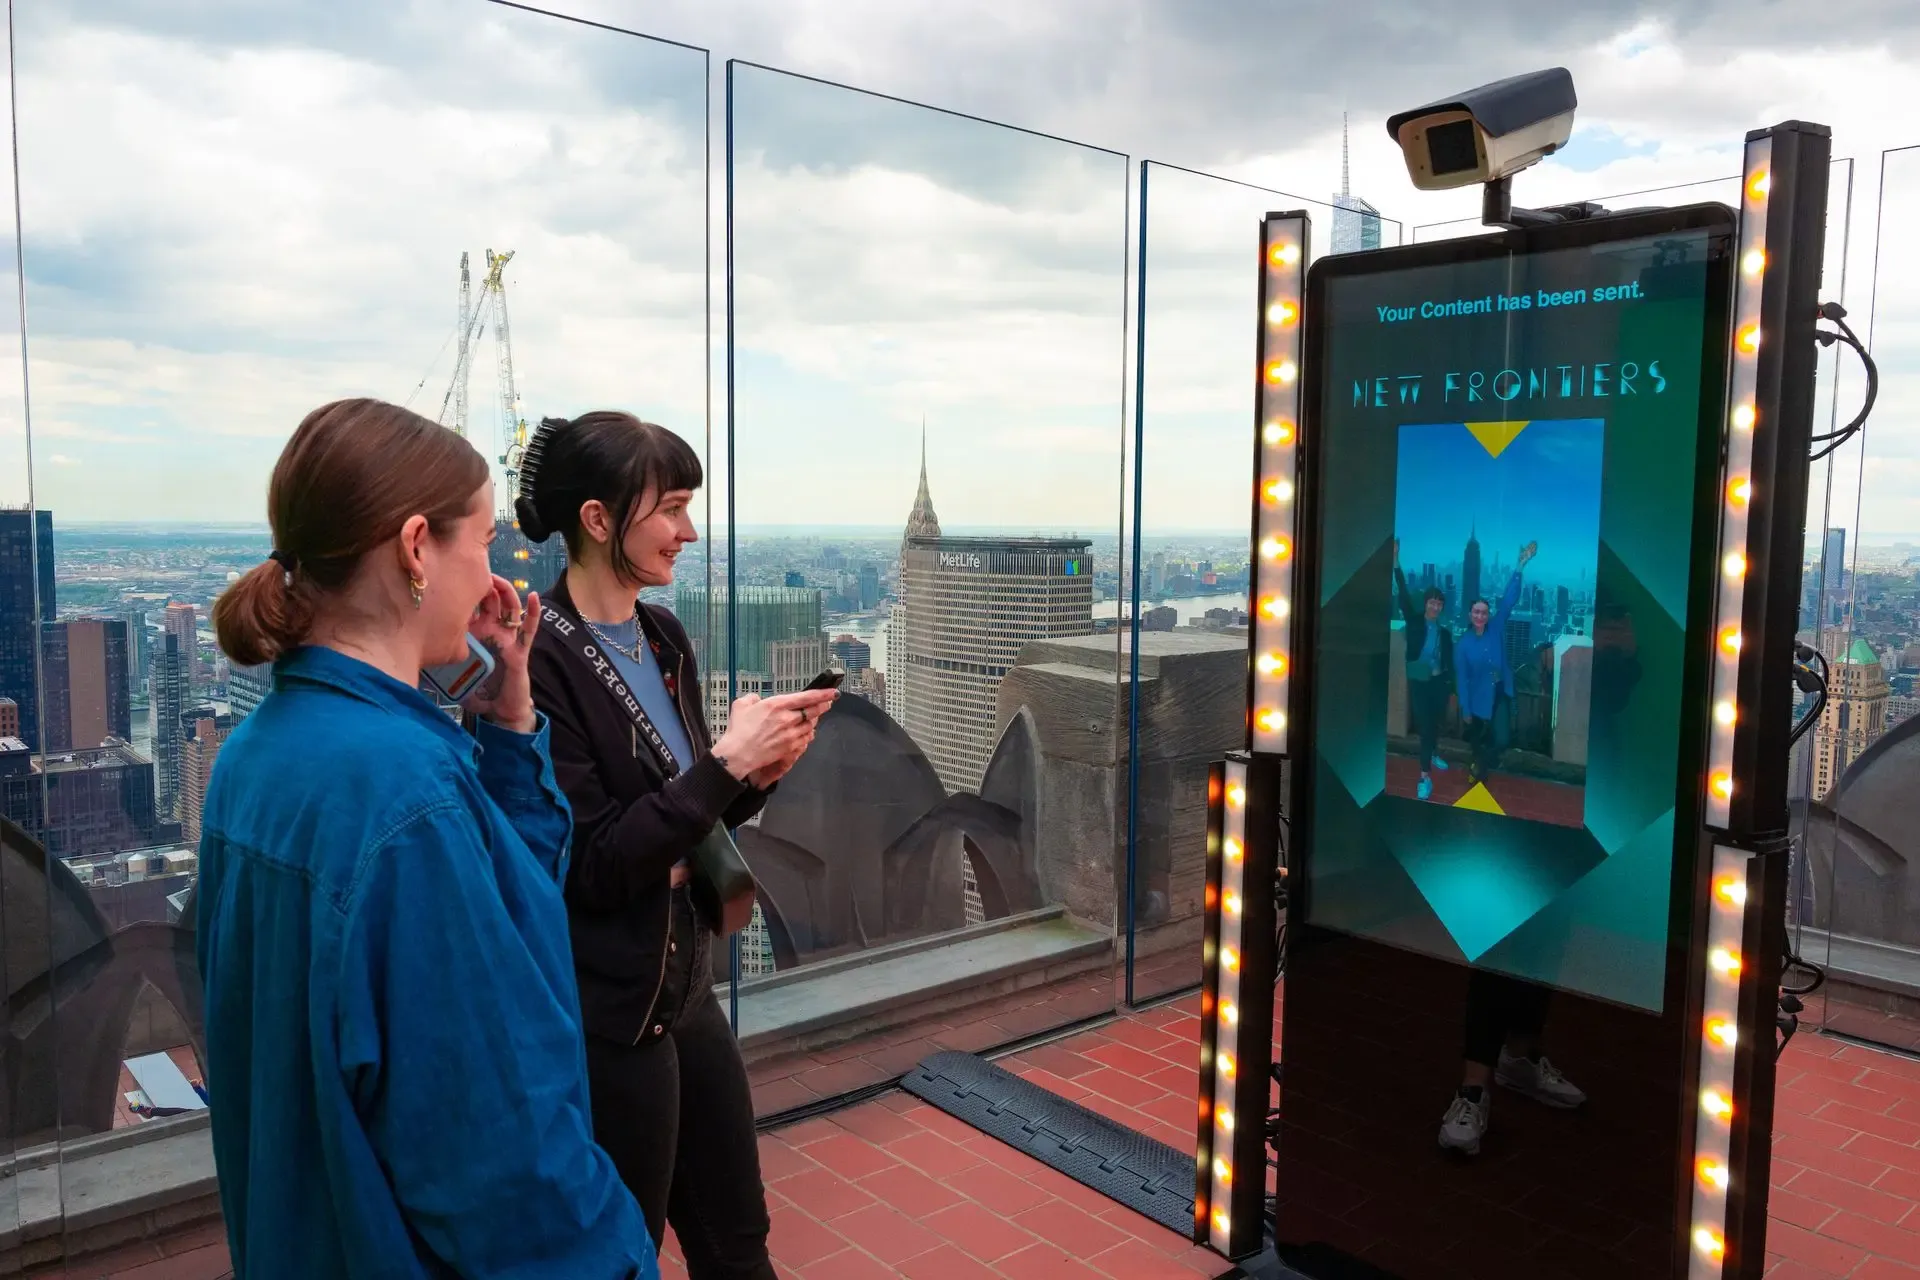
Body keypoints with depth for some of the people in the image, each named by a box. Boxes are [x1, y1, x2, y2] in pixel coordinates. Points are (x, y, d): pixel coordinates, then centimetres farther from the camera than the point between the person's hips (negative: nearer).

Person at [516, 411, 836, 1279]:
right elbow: (590, 864, -21)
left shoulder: (665, 639, 5)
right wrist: (726, 760, -23)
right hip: (603, 1018, -7)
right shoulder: (541, 662, -20)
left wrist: (758, 775, -7)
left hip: (685, 987, 8)